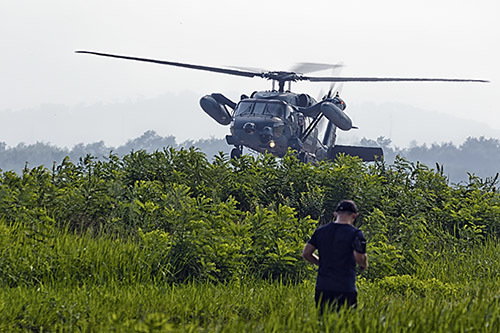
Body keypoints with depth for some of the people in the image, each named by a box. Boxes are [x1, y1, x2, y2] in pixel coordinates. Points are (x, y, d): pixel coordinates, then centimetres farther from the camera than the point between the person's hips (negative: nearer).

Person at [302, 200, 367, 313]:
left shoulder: (321, 231, 10)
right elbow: (360, 258, -14)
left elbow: (306, 253, 10)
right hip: (345, 290, -4)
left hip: (322, 288, 4)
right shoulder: (355, 233, -6)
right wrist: (364, 265, 8)